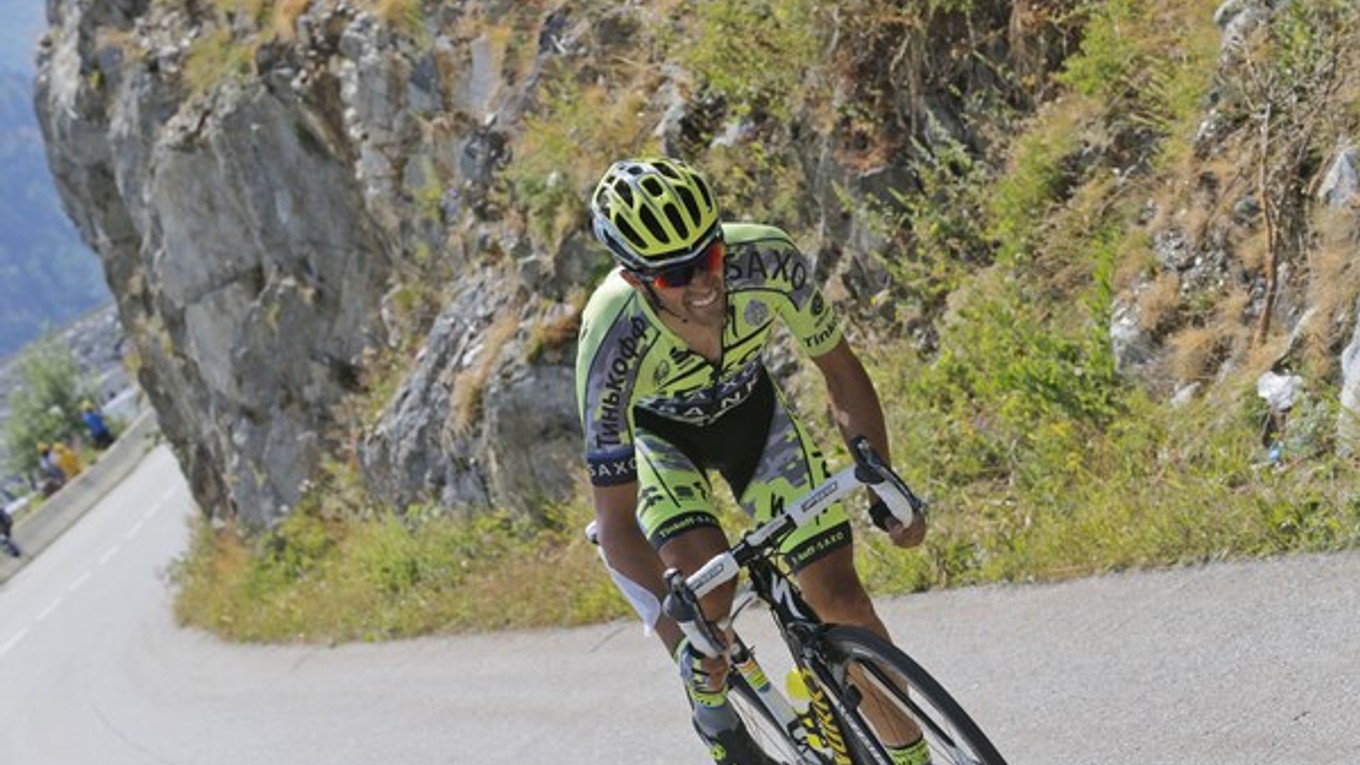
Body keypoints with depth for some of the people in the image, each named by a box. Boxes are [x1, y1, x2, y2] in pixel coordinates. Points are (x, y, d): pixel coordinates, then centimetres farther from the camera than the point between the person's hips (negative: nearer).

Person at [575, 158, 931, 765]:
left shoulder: (768, 262, -34)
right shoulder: (613, 344, -39)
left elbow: (839, 370, -14)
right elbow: (614, 519, -31)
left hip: (751, 409, 2)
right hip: (658, 435, -2)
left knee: (839, 595, -9)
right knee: (707, 585, -27)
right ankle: (711, 705, 3)